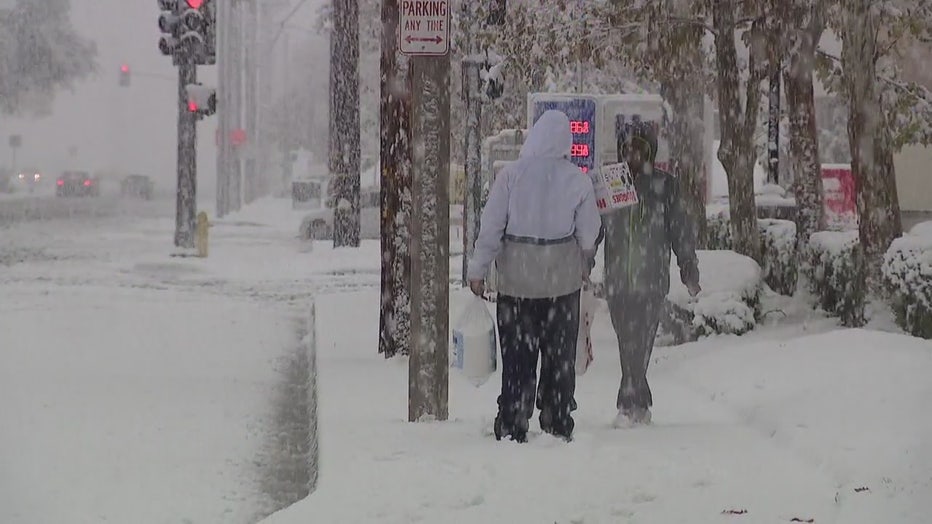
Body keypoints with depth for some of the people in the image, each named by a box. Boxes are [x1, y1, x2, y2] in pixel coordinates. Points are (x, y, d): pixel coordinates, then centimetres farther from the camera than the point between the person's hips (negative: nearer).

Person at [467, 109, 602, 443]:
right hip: (563, 279, 1)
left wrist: (478, 271, -1)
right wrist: (583, 265, 19)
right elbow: (589, 234, 0)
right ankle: (558, 426, 14)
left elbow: (491, 227, -8)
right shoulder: (577, 180, -5)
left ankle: (512, 428, 5)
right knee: (560, 357, 11)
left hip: (516, 280, 0)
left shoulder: (511, 175, -8)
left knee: (517, 357, 6)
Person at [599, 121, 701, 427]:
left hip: (652, 279, -2)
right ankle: (640, 405, 12)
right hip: (617, 279, 2)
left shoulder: (665, 186, 4)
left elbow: (681, 230, 7)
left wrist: (689, 272, 5)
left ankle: (629, 405, -7)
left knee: (638, 345, -9)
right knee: (630, 347, 2)